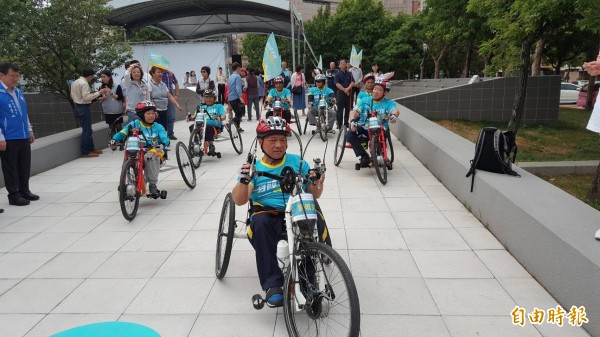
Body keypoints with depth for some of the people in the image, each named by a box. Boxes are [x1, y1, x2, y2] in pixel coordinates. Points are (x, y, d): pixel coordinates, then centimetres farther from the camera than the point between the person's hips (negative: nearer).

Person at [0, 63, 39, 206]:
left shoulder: (18, 92, 12)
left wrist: (30, 130, 20)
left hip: (23, 137, 7)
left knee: (25, 166, 14)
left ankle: (24, 191, 28)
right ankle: (13, 195, 14)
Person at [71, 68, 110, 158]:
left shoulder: (74, 83, 13)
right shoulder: (84, 83, -17)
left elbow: (72, 96, 18)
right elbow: (87, 97, -24)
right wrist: (99, 93, -22)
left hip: (78, 107, 10)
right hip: (84, 108, -10)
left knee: (87, 129, 16)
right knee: (86, 130, -4)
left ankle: (91, 148, 23)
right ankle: (86, 152, 0)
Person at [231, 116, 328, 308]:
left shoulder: (298, 162, 10)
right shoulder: (254, 168, 8)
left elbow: (313, 195, 11)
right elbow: (239, 201, -3)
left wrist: (317, 183, -12)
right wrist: (244, 181, -23)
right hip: (268, 214, 0)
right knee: (260, 223, -34)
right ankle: (272, 285, -28)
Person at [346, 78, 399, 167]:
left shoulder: (389, 103, 2)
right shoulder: (365, 100, 8)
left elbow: (395, 110, -19)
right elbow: (355, 110, -3)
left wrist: (394, 115, -45)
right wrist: (353, 120, -26)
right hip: (364, 128, 2)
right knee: (350, 136, -24)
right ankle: (364, 156, -11)